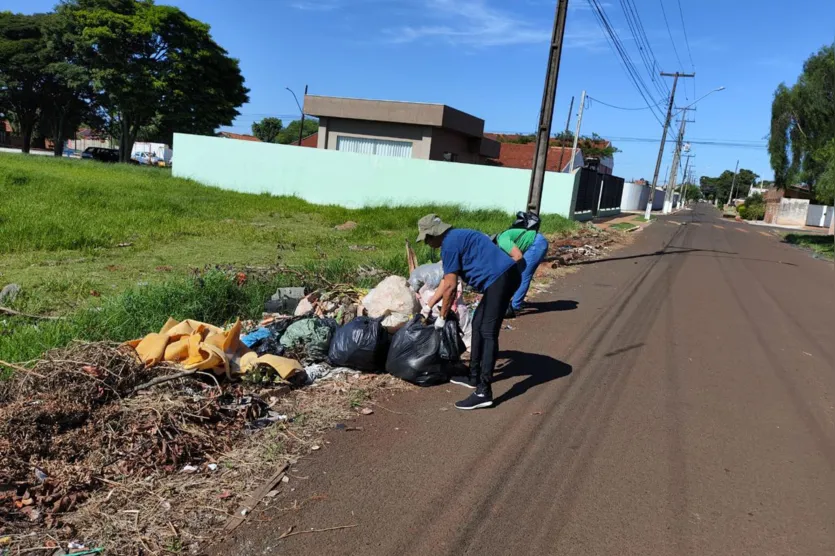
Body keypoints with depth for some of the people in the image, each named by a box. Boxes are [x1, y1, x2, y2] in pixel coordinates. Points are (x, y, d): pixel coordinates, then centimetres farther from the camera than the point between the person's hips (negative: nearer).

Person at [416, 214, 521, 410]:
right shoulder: (455, 238, 22)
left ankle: (484, 392, -16)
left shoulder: (449, 244, -9)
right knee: (478, 324, 18)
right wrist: (429, 305, 35)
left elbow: (450, 286, -8)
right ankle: (474, 377, 27)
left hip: (500, 278, -11)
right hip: (503, 276, 11)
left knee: (488, 332, -13)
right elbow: (447, 281, 30)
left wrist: (442, 317, 4)